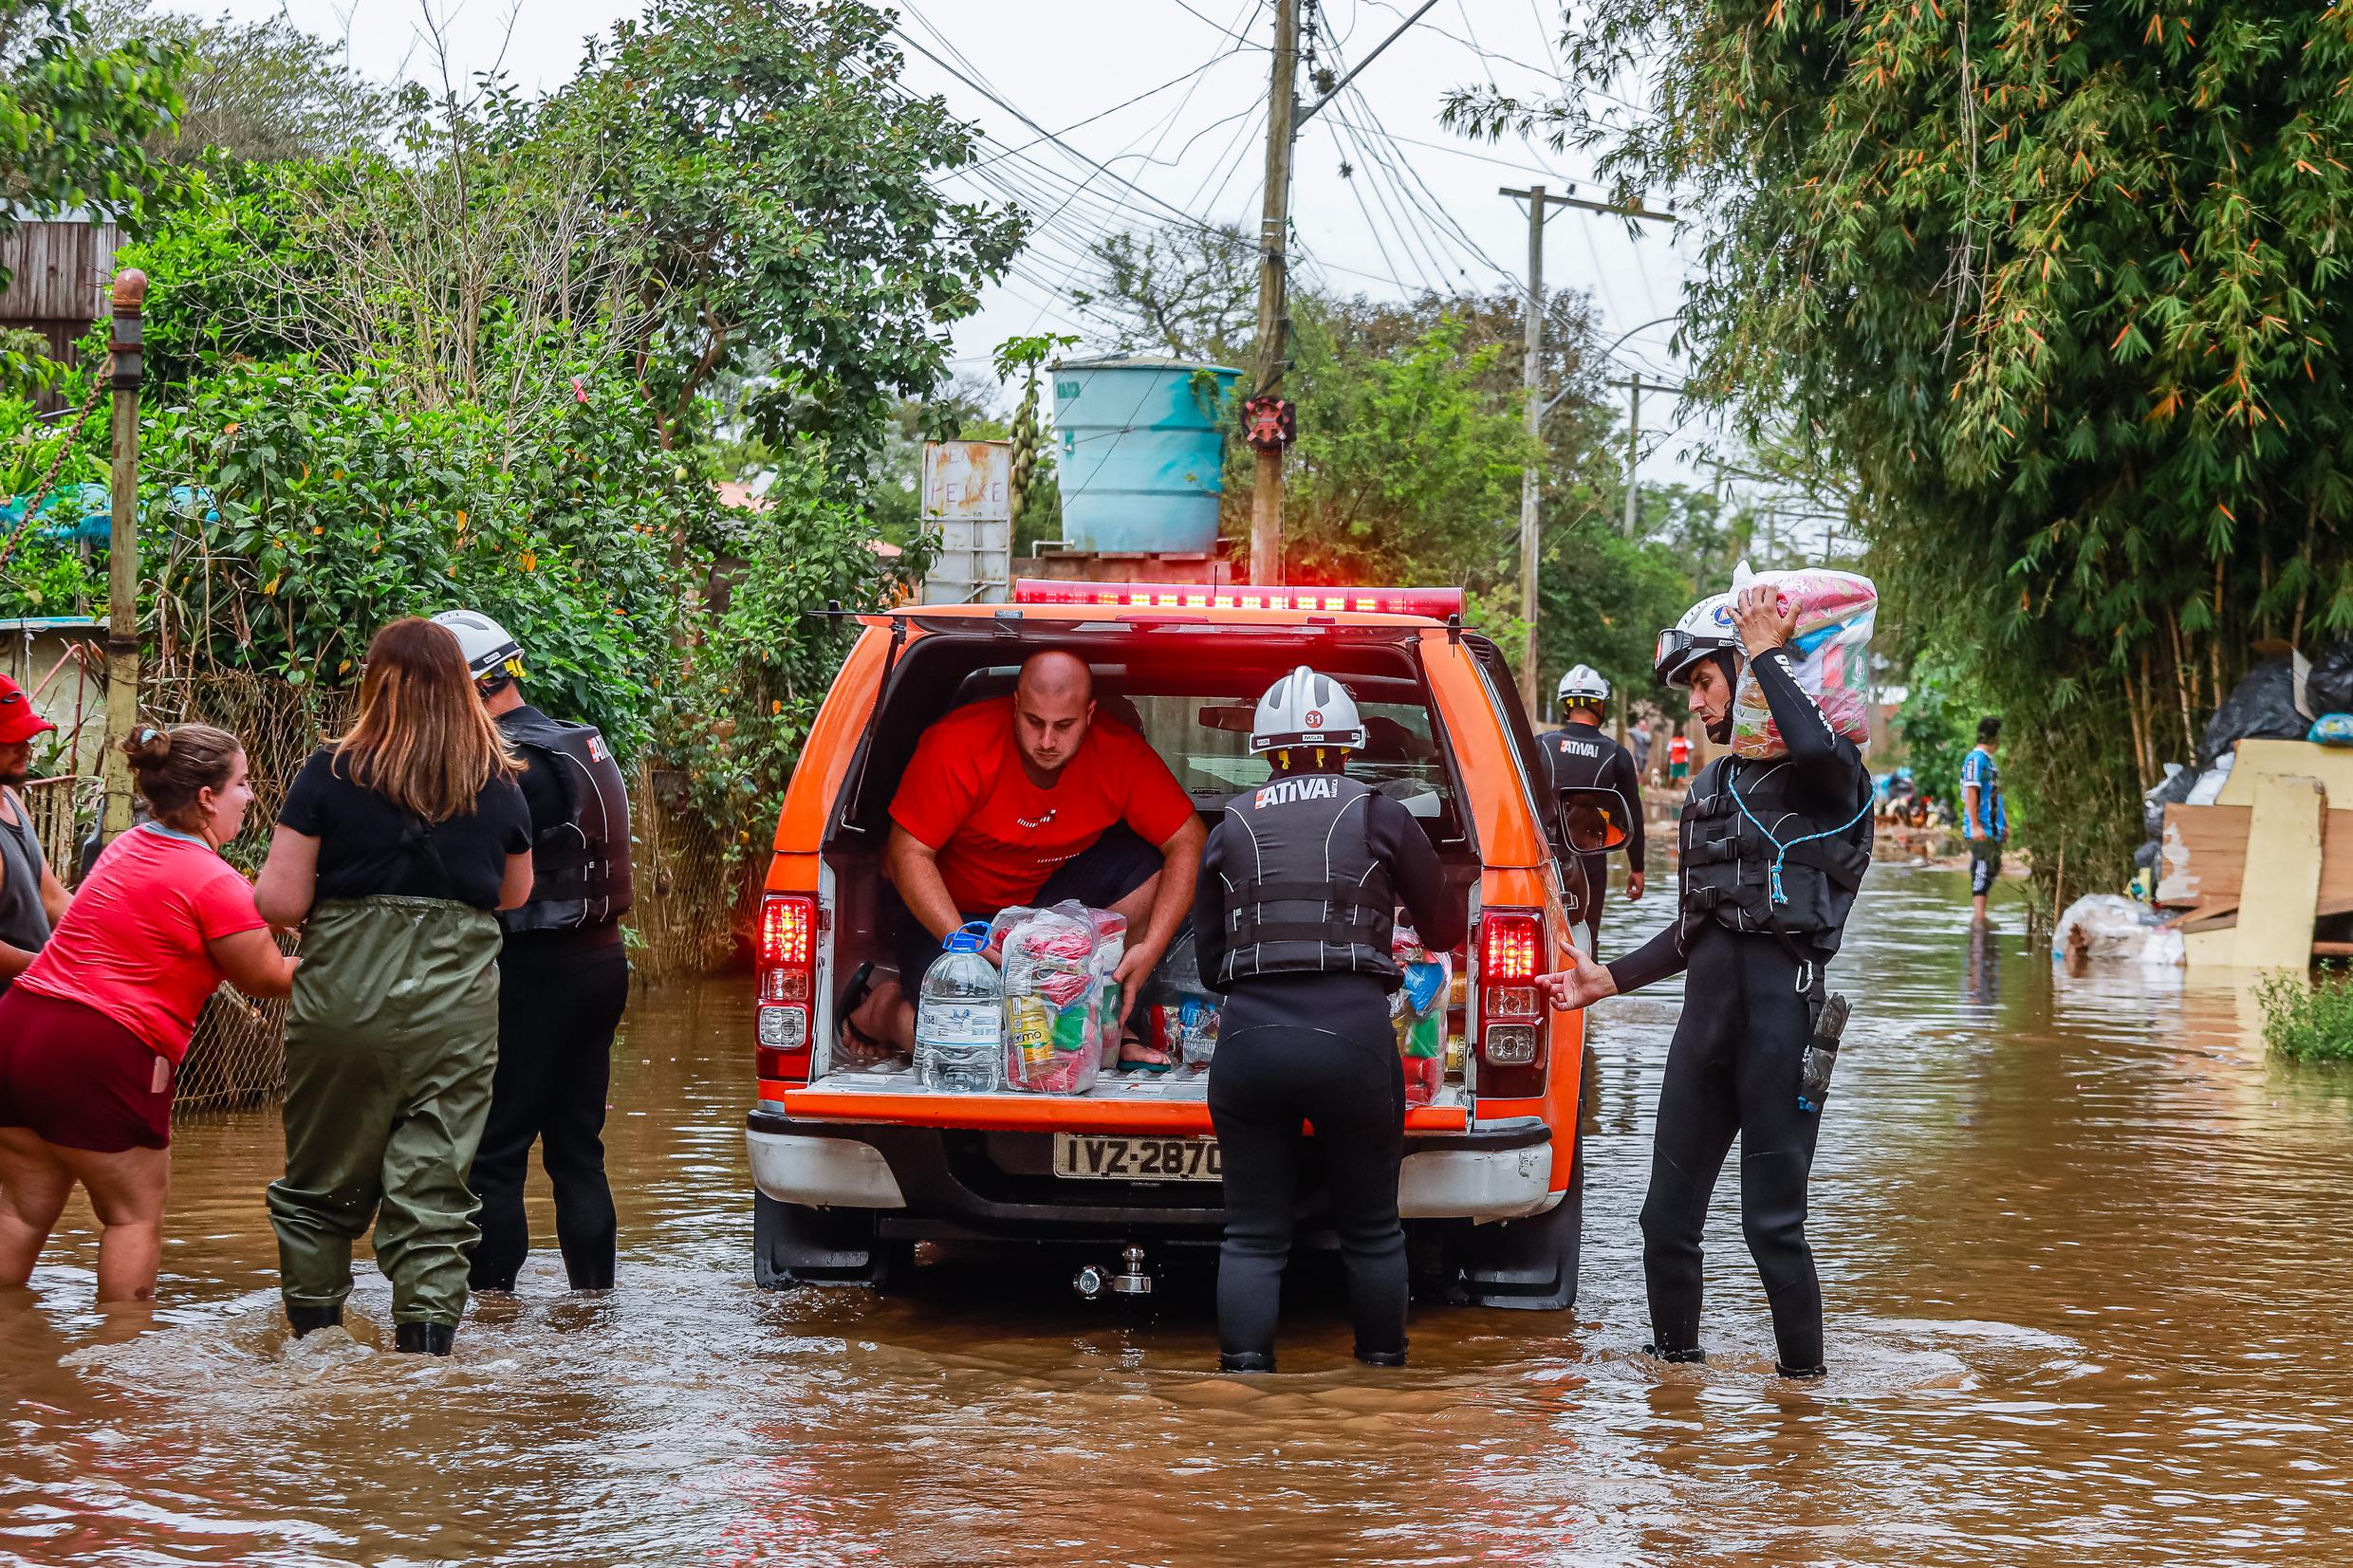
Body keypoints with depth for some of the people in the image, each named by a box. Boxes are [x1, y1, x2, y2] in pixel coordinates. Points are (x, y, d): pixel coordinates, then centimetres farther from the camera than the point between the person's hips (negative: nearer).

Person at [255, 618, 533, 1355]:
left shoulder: (333, 773, -5)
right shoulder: (499, 785, 4)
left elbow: (280, 902, -7)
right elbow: (514, 896, 16)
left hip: (343, 998, -1)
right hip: (456, 1006, 1)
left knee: (320, 1185, 14)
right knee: (434, 1192, 4)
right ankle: (425, 1342, -2)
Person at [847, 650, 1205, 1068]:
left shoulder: (1118, 751, -19)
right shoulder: (958, 746, -27)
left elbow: (1188, 842, -18)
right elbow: (908, 854, -24)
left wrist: (1150, 948, -30)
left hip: (1051, 894, 4)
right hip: (949, 906, -4)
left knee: (1150, 865, -20)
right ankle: (880, 1006, 13)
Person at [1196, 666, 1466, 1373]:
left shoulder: (1232, 827, 9)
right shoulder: (1381, 817, 5)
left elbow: (1208, 958, 13)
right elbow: (1445, 930, 15)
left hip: (1250, 1035, 1)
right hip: (1354, 1031, -1)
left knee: (1252, 1235, 7)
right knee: (1372, 1231, 14)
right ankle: (1382, 1368, 22)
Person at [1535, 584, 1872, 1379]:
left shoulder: (1823, 776, -2)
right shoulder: (1710, 787, 20)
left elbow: (1820, 749, -30)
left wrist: (1767, 656, -18)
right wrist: (1608, 980, 22)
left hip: (1781, 1003, -8)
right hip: (1705, 1007, 8)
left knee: (1772, 1222, -5)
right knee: (1668, 1217, 10)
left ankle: (1804, 1381, 6)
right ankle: (1676, 1365, 23)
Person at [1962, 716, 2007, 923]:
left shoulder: (1991, 761, 19)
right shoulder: (1976, 758, -12)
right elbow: (1970, 793, -18)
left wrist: (2005, 825, 21)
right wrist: (1975, 826, -23)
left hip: (1994, 830, 10)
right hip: (1981, 829, -10)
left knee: (1992, 870, 11)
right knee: (1982, 871, -10)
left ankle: (1978, 915, 17)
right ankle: (1979, 916, -11)